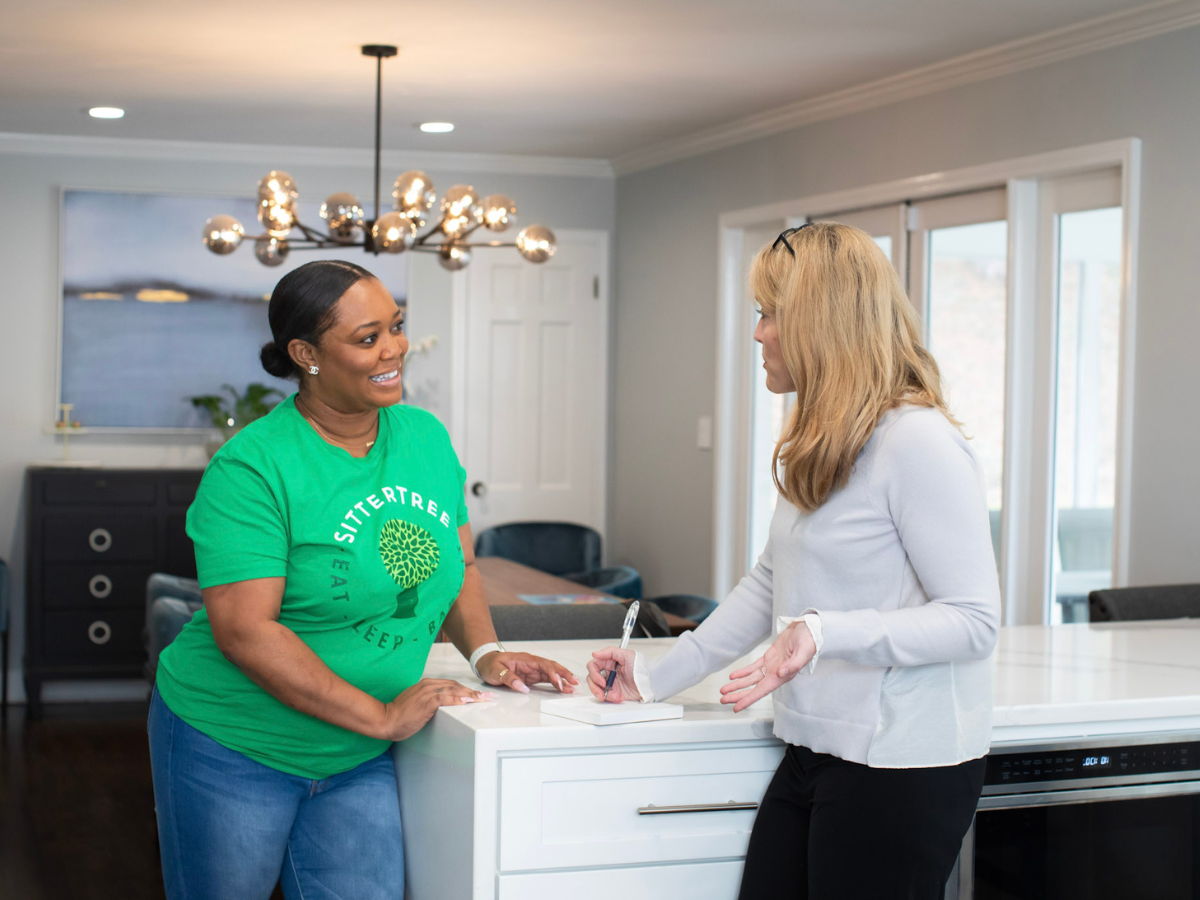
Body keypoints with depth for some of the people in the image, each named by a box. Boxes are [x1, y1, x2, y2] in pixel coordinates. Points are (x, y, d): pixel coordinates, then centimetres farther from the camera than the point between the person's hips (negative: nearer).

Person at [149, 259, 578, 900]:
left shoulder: (427, 439, 2)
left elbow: (456, 564, 16)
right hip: (233, 749, -5)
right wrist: (383, 717, -21)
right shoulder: (252, 467, -18)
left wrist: (484, 652, -2)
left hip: (359, 762, 5)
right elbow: (244, 631, -23)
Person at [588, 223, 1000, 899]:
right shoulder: (819, 448, 13)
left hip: (905, 767, -8)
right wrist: (657, 679, 18)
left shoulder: (918, 443, -16)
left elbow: (975, 621, -19)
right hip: (815, 755, 9)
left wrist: (824, 634, -29)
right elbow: (770, 585, 20)